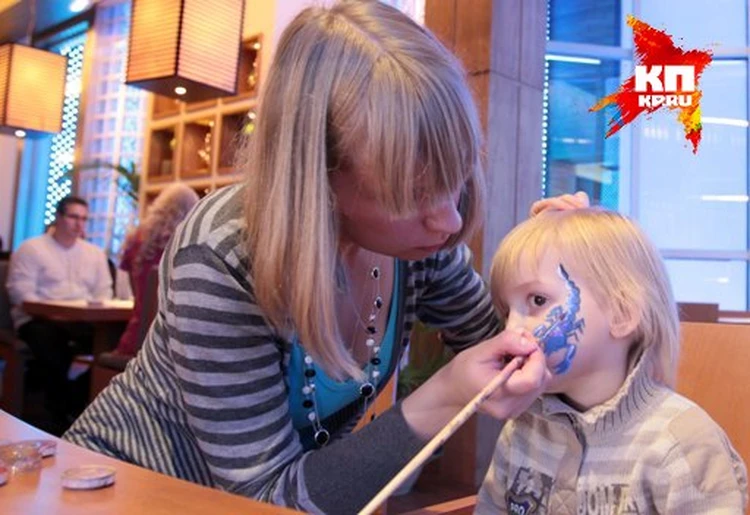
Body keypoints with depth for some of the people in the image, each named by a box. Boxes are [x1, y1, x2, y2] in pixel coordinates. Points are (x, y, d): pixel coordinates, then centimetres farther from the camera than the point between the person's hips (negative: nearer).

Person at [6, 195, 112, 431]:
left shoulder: (95, 253, 19)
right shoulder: (31, 248, 4)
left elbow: (104, 292, 15)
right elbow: (21, 292, -6)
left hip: (84, 321, 4)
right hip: (41, 319, -3)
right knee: (50, 344, -37)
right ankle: (64, 414, -18)